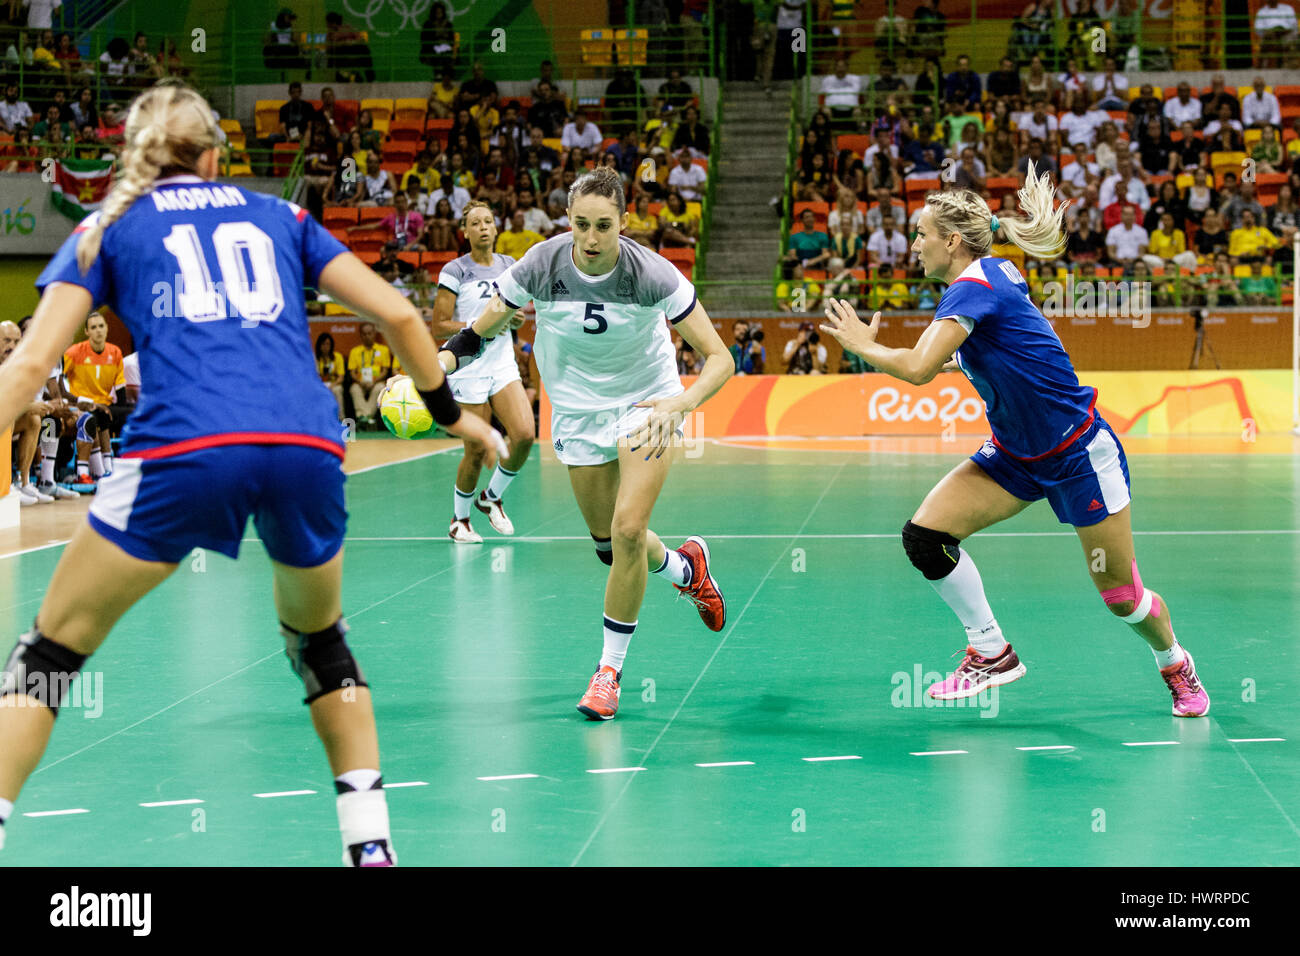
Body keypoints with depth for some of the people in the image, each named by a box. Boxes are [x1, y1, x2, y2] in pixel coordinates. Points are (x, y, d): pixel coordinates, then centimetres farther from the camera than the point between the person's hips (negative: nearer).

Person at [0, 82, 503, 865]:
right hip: (307, 449, 3)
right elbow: (397, 314, 22)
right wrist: (450, 412, 34)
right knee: (319, 638, 29)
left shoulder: (106, 228, 20)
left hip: (183, 452, -3)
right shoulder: (278, 217, 26)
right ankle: (371, 843, 23)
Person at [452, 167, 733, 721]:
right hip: (578, 410, 3)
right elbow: (481, 331, -7)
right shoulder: (541, 266, -20)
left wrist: (682, 403, -42)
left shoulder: (651, 275, -26)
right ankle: (686, 567, 46)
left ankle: (610, 669, 1)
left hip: (647, 400, -3)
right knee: (609, 545, 10)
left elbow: (719, 358, -24)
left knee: (628, 530, -18)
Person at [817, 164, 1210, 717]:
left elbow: (917, 368, -34)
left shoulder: (973, 287, -23)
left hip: (1080, 453, -9)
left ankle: (1176, 665, 31)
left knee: (1121, 597, 1)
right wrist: (959, 359, 10)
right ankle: (992, 653, 6)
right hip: (1016, 457, 9)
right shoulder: (994, 275, 3)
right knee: (924, 535, -8)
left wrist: (863, 344, -17)